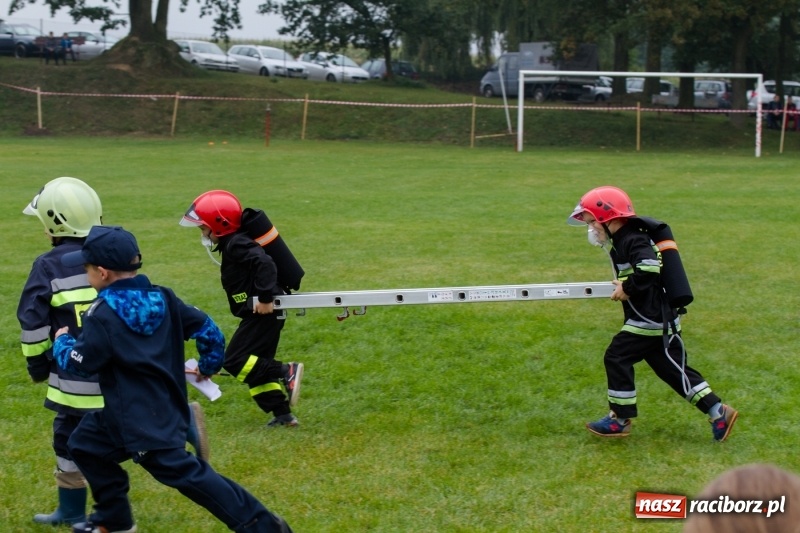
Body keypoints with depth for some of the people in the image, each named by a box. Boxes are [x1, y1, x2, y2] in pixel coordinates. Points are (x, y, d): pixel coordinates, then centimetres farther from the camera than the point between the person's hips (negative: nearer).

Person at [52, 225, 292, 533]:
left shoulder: (103, 315, -17)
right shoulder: (163, 299, 4)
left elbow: (78, 362, -11)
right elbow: (206, 329, 7)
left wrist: (62, 342, 11)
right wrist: (209, 366, 22)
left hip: (143, 420, -9)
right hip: (166, 408, 9)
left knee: (183, 472, -10)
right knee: (85, 443, 22)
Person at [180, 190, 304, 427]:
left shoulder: (236, 244, -17)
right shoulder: (233, 243, 14)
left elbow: (265, 262, -31)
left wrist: (265, 297, -30)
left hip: (264, 312, -11)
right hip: (260, 312, 11)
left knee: (235, 361, -11)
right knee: (256, 363, 13)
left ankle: (287, 372, -14)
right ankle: (282, 415, 12)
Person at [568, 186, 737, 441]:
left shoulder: (632, 241, -17)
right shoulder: (623, 241, 13)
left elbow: (650, 268, -32)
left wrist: (627, 289, -21)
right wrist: (624, 284, 4)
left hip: (649, 319, -10)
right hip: (658, 318, 10)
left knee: (617, 358, -4)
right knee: (672, 367, 11)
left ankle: (620, 420, 4)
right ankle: (717, 411, 10)